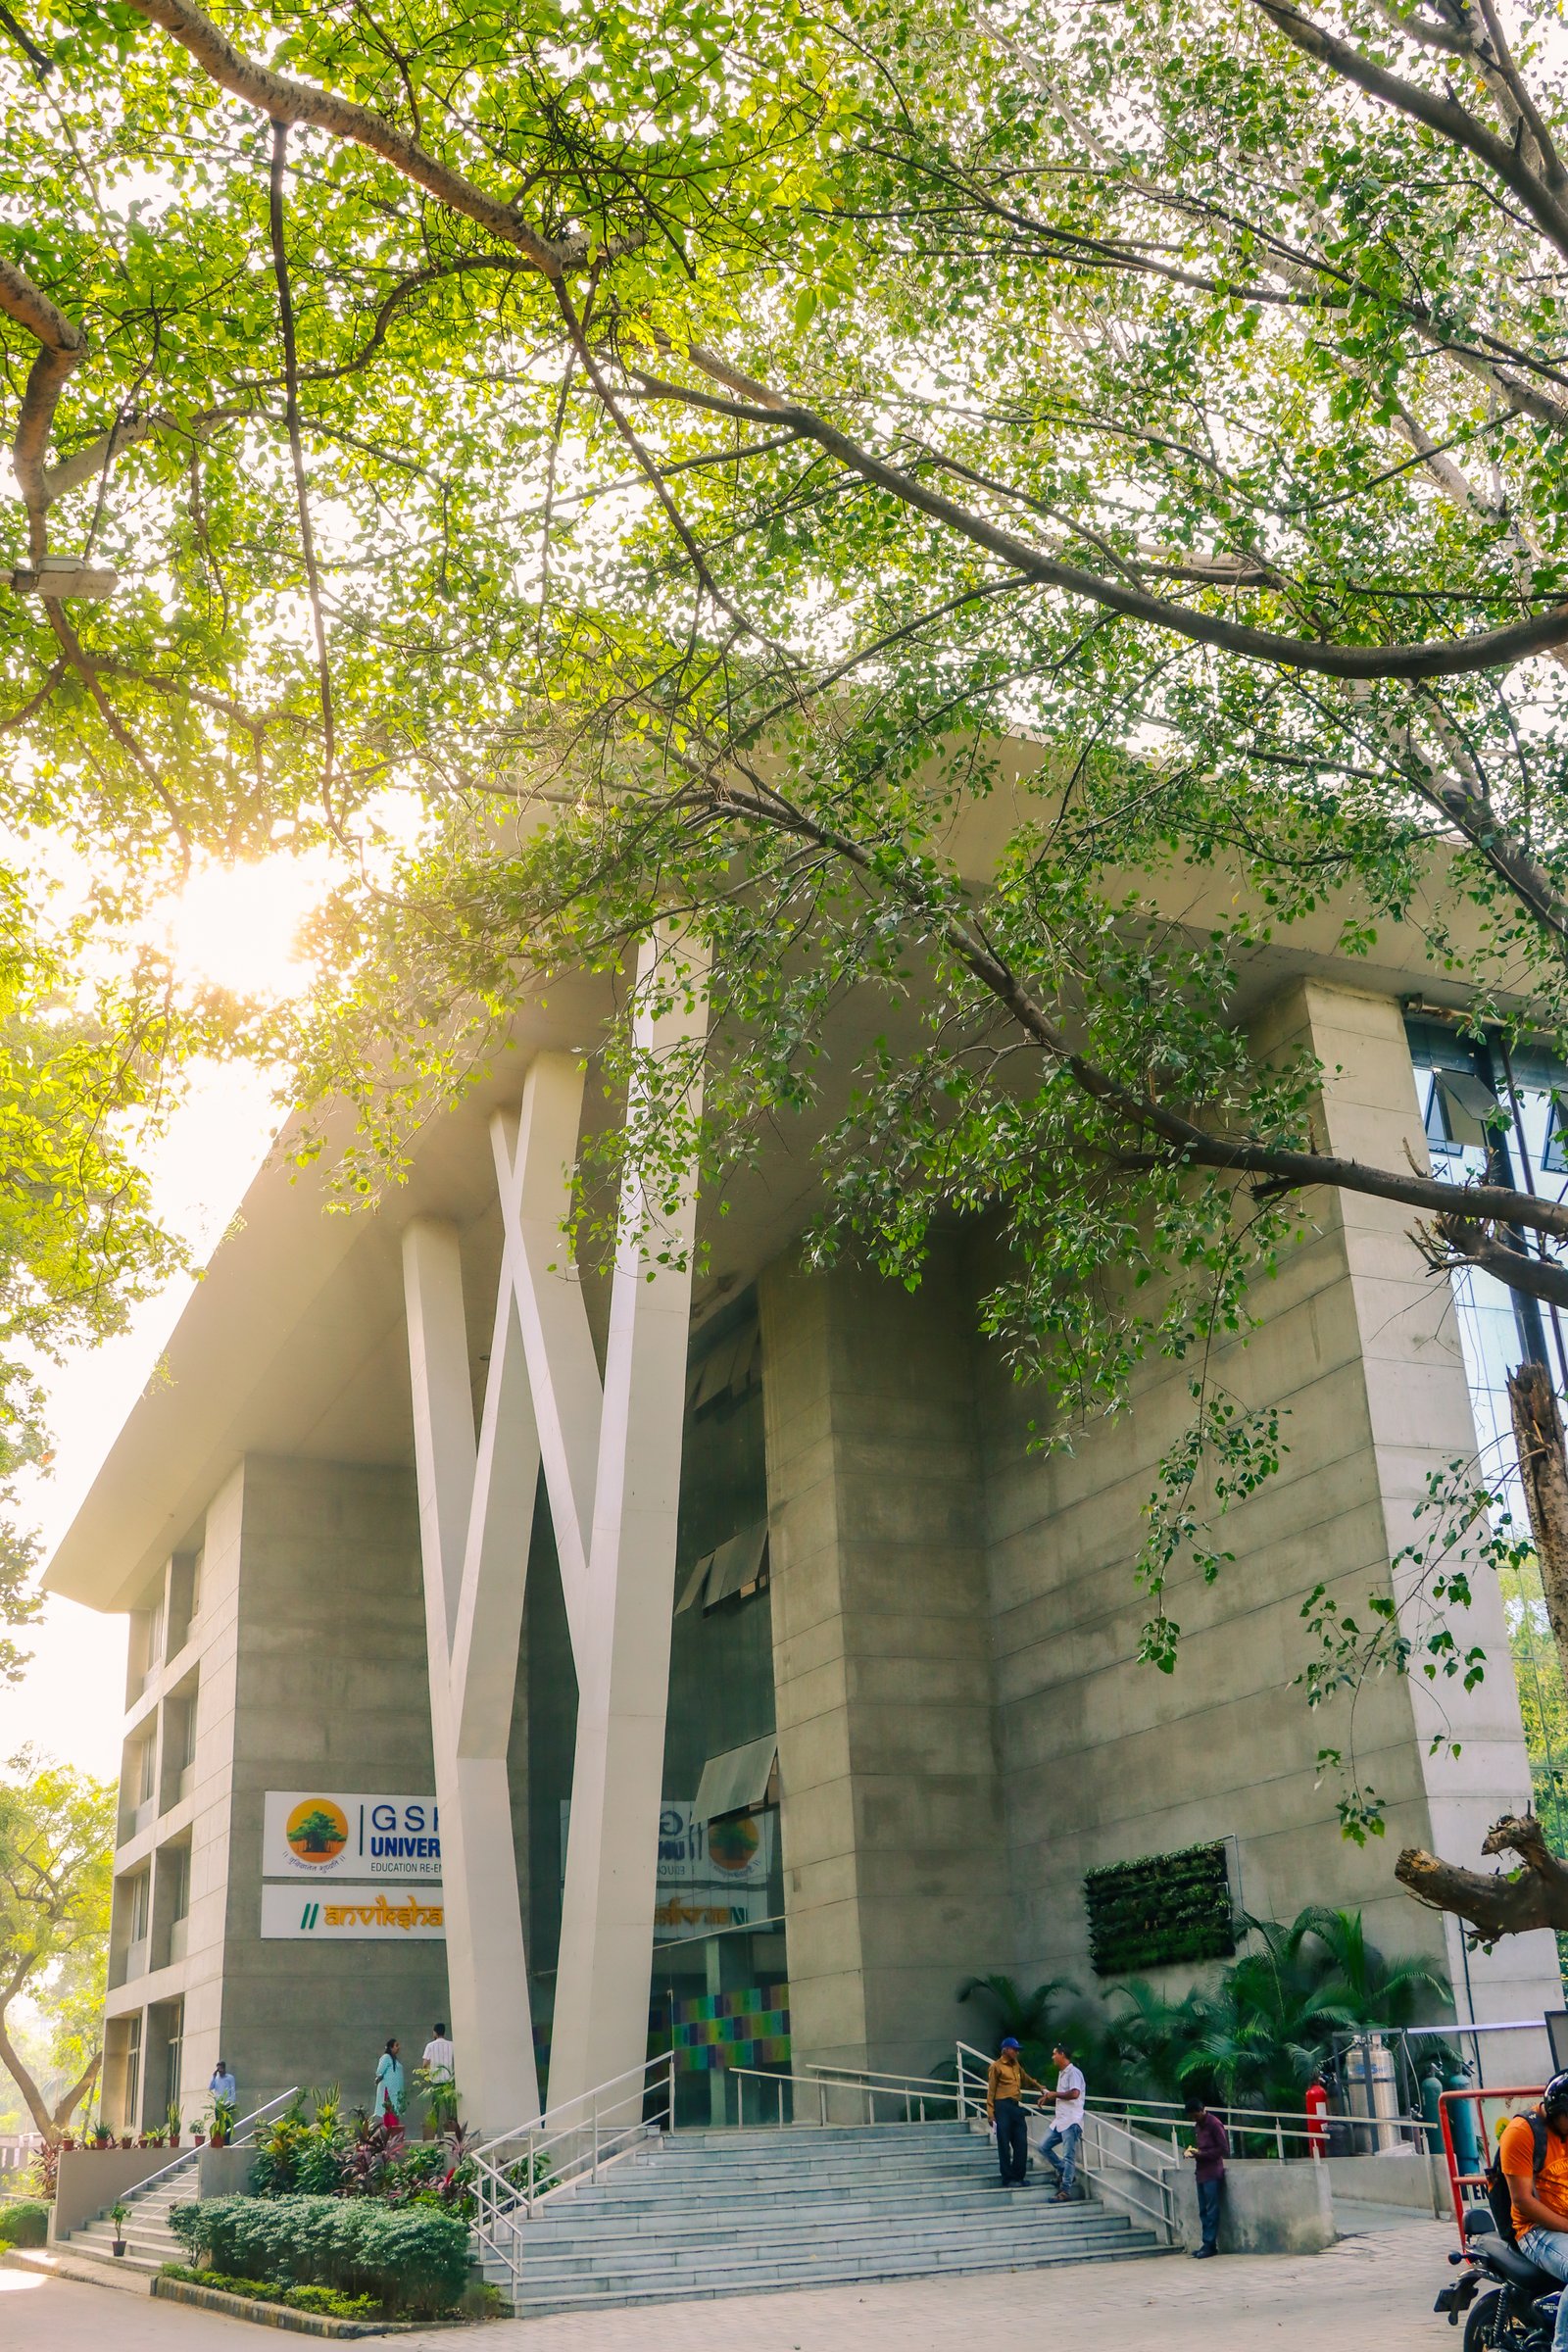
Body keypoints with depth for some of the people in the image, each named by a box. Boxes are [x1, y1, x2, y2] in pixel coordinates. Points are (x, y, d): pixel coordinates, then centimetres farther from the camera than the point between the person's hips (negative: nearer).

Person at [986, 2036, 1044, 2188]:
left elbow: (1026, 2078, 35)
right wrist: (990, 2113, -11)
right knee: (1004, 2145, -2)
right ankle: (1008, 2179, 2)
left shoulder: (1016, 2064, 17)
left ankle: (1018, 2176, 14)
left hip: (1016, 2107, 7)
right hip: (1003, 2107, -7)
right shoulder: (996, 2066, -3)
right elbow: (991, 2090, -6)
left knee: (1021, 2143, 5)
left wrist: (1038, 2086, 21)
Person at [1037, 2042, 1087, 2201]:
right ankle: (1063, 2172, 22)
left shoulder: (1074, 2072, -12)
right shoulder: (1061, 2073, 17)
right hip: (1060, 2120, 10)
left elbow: (1074, 2093, -27)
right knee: (1044, 2147, 12)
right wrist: (1048, 2096, 12)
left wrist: (1054, 2094, -15)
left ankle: (1065, 2191, -7)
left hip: (1071, 2121, -10)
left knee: (1068, 2156, -8)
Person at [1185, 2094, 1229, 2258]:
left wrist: (1201, 2154, -17)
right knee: (1203, 2211, 8)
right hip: (1201, 2172, 8)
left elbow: (1223, 2149, -12)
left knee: (1211, 2210, -6)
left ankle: (1209, 2244, -4)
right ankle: (1208, 2244, 11)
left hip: (1212, 2173, -8)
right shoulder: (1197, 2126, 16)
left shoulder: (1214, 2124, -10)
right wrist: (1193, 2151, 2)